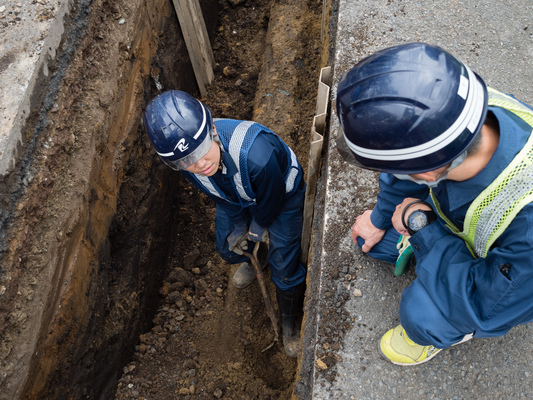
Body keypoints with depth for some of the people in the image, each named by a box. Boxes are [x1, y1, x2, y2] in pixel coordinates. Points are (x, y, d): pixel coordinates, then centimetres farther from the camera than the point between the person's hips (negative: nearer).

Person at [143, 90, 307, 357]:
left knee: (284, 269, 0)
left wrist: (258, 227, -7)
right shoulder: (184, 161, -31)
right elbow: (219, 196, -9)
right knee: (229, 249, 19)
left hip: (282, 196, -4)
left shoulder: (256, 154, -50)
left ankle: (289, 322, 31)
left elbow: (272, 200, -26)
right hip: (236, 196, 5)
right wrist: (238, 226, 2)